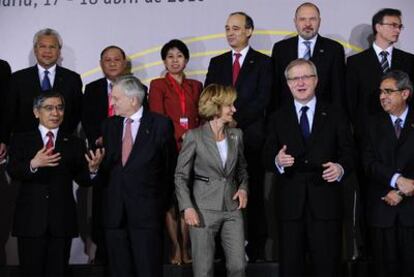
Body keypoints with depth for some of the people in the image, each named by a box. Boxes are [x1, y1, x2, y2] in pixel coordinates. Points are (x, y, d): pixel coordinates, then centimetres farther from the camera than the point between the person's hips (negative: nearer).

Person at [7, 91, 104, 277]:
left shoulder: (74, 144, 12)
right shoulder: (22, 140, 8)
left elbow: (83, 180, 4)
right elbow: (12, 171, -8)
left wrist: (92, 168, -18)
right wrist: (33, 164, -28)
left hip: (62, 220, 1)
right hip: (31, 219, -1)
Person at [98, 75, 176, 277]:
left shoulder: (161, 124, -1)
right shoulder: (110, 125, 12)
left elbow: (170, 166, 3)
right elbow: (106, 166, 17)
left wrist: (162, 204, 2)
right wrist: (97, 164, -4)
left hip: (146, 212, -4)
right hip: (115, 212, 4)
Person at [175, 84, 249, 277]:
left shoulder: (236, 135, 6)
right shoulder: (194, 136, -7)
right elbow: (181, 176, -4)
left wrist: (243, 188, 1)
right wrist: (187, 207, -14)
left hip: (232, 208, 4)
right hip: (204, 210, -4)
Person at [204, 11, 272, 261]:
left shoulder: (263, 62, 4)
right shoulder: (217, 63, 16)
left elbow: (262, 100, -6)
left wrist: (236, 119, -12)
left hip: (252, 136, -3)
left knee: (254, 193, 1)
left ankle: (257, 247, 6)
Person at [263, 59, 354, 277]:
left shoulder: (334, 116, 8)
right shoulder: (278, 118, 10)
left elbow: (348, 153, 4)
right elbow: (267, 158, 4)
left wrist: (341, 168, -17)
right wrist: (277, 161, -18)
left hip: (325, 201, -1)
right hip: (290, 203, 1)